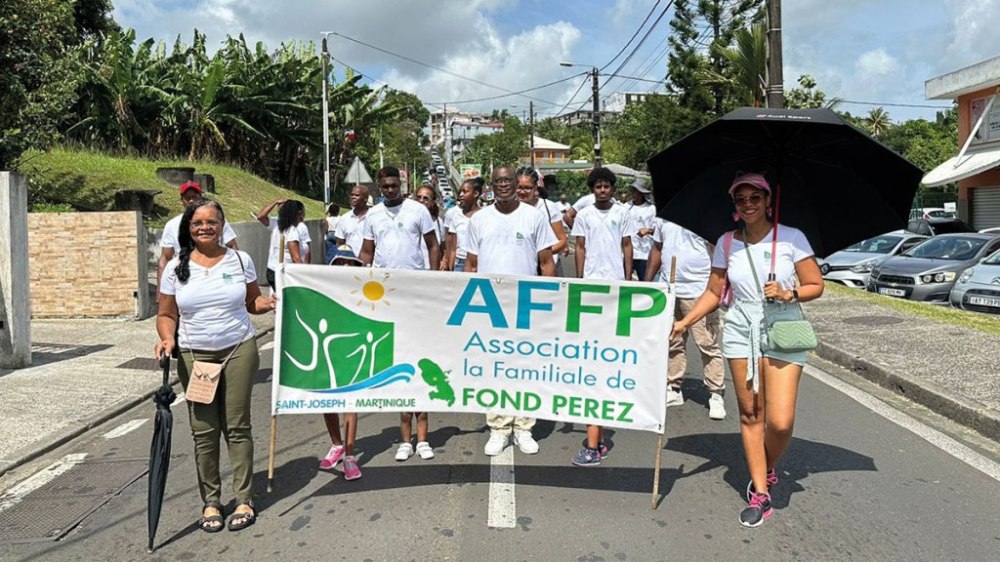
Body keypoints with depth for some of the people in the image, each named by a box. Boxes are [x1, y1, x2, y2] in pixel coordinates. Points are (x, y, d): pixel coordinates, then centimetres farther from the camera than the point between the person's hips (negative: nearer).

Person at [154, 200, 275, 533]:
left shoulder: (240, 260, 4)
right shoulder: (176, 268, 4)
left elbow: (252, 300, 11)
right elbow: (166, 315, 9)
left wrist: (269, 303, -11)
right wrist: (167, 339, -10)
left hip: (239, 351, -1)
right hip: (194, 356, 1)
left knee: (237, 426, 2)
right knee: (204, 431, 5)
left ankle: (244, 500, 12)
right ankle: (210, 501, 19)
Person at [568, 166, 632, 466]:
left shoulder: (622, 213, 7)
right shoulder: (584, 215, 6)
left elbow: (627, 246, 9)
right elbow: (580, 248, 7)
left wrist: (629, 278, 4)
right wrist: (579, 280, 3)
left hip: (616, 281, 0)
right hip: (592, 281, 0)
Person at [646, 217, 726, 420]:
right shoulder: (663, 215, 12)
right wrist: (647, 281, 19)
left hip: (698, 291, -6)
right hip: (667, 289, 6)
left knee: (708, 345, -2)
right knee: (672, 342, 13)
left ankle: (716, 395, 8)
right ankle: (673, 389, 25)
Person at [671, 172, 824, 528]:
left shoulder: (792, 238, -3)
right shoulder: (727, 243, 5)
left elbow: (816, 286, 2)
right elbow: (714, 292, 9)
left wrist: (788, 294, -17)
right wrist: (685, 322, -2)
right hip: (741, 333, 3)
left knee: (781, 421, -9)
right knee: (750, 414, 7)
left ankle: (767, 471, 24)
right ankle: (760, 494, 19)